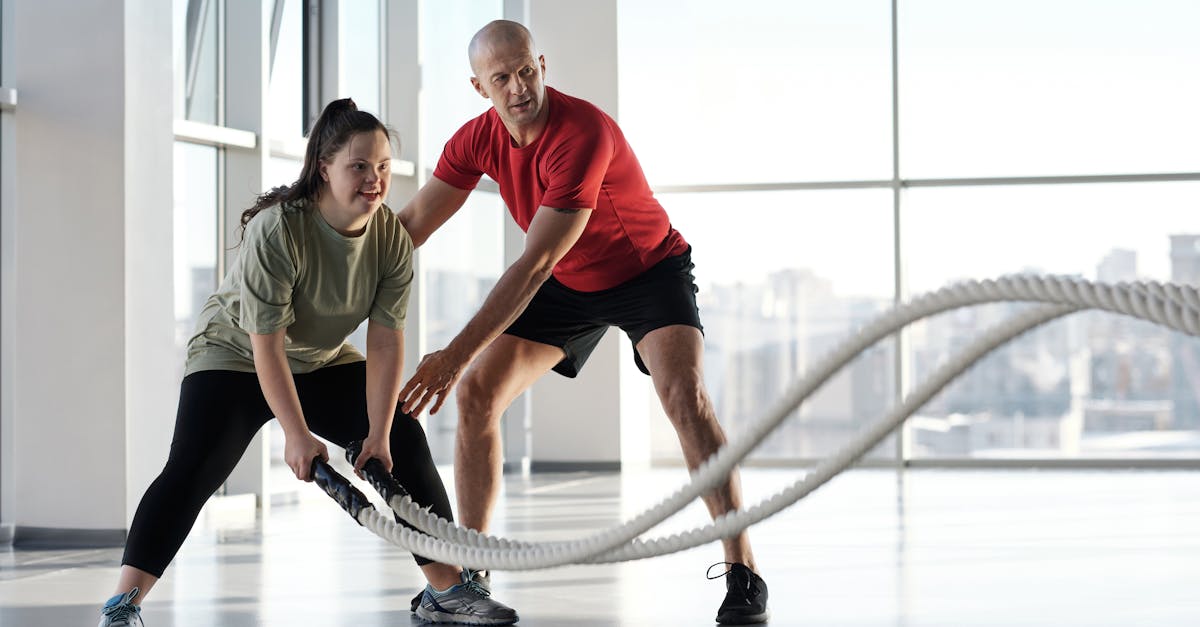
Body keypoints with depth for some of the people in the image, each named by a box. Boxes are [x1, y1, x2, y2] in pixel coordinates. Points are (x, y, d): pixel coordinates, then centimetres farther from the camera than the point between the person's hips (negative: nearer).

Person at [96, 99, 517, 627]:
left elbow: (385, 341, -17)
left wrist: (378, 434, -22)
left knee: (405, 443, -5)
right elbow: (266, 344, -29)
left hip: (324, 362, 5)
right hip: (234, 354, -5)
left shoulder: (393, 237, -16)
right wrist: (296, 434, -29)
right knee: (191, 472, -21)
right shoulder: (276, 230, -31)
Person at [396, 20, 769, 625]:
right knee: (475, 393, -3)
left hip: (650, 269, -6)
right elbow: (410, 224, -5)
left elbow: (534, 264, -39)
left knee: (684, 394, -28)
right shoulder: (477, 140, -14)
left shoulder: (583, 133, -35)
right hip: (568, 283, 6)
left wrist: (457, 353, -42)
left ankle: (743, 575, -22)